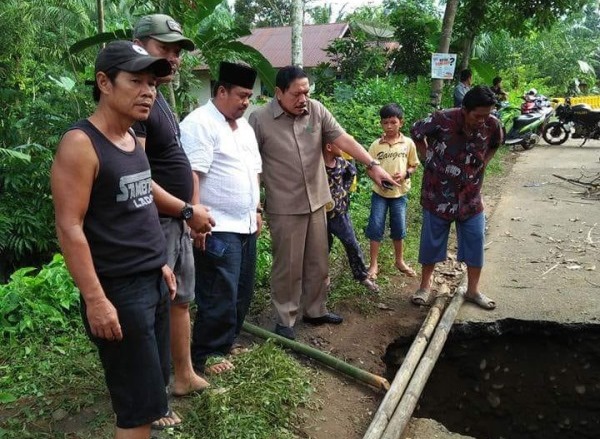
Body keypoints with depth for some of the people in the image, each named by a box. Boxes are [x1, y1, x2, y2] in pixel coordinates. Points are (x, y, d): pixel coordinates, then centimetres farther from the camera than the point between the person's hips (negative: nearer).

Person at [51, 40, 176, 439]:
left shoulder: (134, 140, 10)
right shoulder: (80, 144, -15)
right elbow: (69, 228, -18)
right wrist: (95, 299, -20)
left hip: (154, 282, 8)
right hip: (118, 289, -8)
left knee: (151, 386, 17)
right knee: (140, 403, 0)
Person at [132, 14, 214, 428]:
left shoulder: (158, 97, 13)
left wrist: (189, 214, 15)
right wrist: (189, 211, -16)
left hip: (176, 222, 10)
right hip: (154, 224, -10)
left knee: (180, 301, 19)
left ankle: (185, 377, 35)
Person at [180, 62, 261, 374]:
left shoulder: (244, 126, 16)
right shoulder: (199, 123, -12)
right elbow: (190, 174, -20)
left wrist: (256, 210, 20)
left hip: (244, 226, 9)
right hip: (218, 229, -9)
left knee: (242, 293, 16)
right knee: (220, 296, -2)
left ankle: (226, 343, 32)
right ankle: (206, 355, 14)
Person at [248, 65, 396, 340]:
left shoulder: (317, 110, -1)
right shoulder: (260, 120, -11)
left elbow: (344, 140, -6)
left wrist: (372, 165, -16)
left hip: (316, 203, 5)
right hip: (284, 208, -4)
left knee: (318, 263, 16)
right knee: (288, 267, 6)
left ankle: (315, 310, 34)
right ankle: (285, 319, 23)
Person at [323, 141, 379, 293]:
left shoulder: (341, 162, -4)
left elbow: (352, 171, 17)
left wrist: (345, 188, 7)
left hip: (340, 213, 4)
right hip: (321, 214, -4)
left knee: (352, 244, 8)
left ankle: (362, 276, 24)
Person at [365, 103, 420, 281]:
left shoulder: (408, 143, -5)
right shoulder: (376, 145, -6)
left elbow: (414, 165, 5)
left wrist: (405, 174, -15)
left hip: (400, 193, 1)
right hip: (379, 192, 0)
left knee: (399, 229, 9)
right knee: (375, 228, 0)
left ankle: (399, 261, 29)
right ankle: (374, 264, 12)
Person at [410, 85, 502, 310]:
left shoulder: (492, 125, -12)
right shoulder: (443, 120, -21)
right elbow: (416, 131, -2)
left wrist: (481, 164, 5)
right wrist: (427, 158, -1)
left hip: (471, 196, 3)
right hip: (439, 194, -3)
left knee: (475, 242, 6)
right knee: (431, 241, 8)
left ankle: (473, 290, 24)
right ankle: (425, 286, 27)